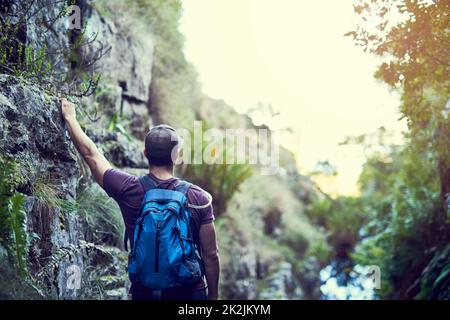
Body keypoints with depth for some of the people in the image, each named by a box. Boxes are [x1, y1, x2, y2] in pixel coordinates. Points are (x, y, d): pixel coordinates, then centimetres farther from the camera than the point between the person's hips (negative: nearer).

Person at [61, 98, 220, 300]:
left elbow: (90, 154, 4)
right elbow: (210, 255, -7)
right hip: (190, 291, 0)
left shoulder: (129, 190, -10)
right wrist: (213, 295, 7)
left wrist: (70, 118, 19)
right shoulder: (199, 198, -11)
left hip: (145, 291, 1)